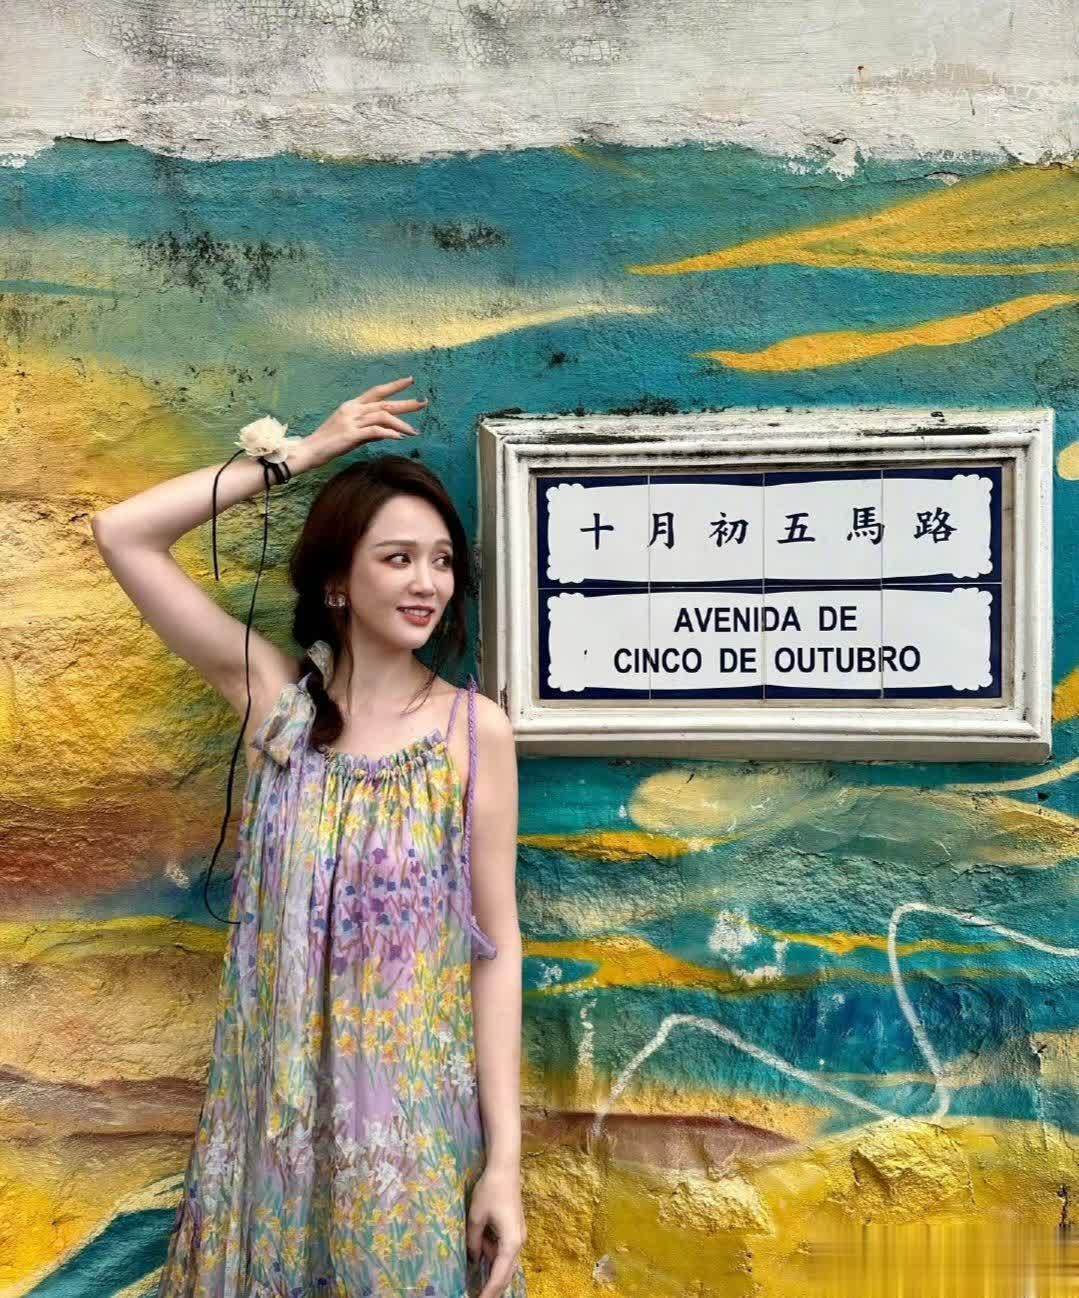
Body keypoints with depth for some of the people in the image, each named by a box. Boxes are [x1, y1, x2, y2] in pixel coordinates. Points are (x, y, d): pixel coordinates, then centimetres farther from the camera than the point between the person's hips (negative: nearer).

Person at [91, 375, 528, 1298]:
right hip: (278, 1100, 2)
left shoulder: (477, 728, -9)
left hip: (417, 1106, -1)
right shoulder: (274, 695, -4)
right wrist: (298, 455, -8)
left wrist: (505, 1156, -9)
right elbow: (121, 535, -8)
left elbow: (497, 944, -7)